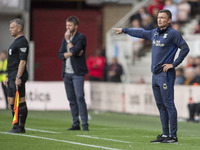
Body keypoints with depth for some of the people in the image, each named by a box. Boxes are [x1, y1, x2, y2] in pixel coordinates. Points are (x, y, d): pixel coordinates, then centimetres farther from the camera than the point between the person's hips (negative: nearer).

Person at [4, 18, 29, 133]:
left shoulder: (22, 42, -12)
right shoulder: (16, 42, 20)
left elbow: (22, 61, -19)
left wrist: (18, 77, -23)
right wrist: (8, 77, 23)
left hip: (18, 77, -11)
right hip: (12, 77, 11)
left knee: (20, 101, -6)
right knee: (11, 101, 11)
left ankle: (21, 127, -4)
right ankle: (16, 126, 16)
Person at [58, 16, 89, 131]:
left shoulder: (81, 37, -4)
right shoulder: (65, 39, 16)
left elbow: (74, 50, -19)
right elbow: (61, 55, 6)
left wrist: (68, 40, -6)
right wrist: (72, 53, -10)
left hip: (77, 73, -7)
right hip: (67, 73, 7)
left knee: (79, 97, -14)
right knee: (71, 99, 7)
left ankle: (85, 124, -14)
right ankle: (76, 124, 11)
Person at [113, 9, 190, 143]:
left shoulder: (173, 33, -8)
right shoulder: (155, 33, 16)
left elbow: (185, 48, -14)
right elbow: (141, 33, 32)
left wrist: (174, 64, -14)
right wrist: (124, 30, 41)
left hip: (166, 74, -8)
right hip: (155, 75, 8)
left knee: (168, 104, -10)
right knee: (161, 105, 9)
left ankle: (173, 136, -9)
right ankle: (165, 135, 13)